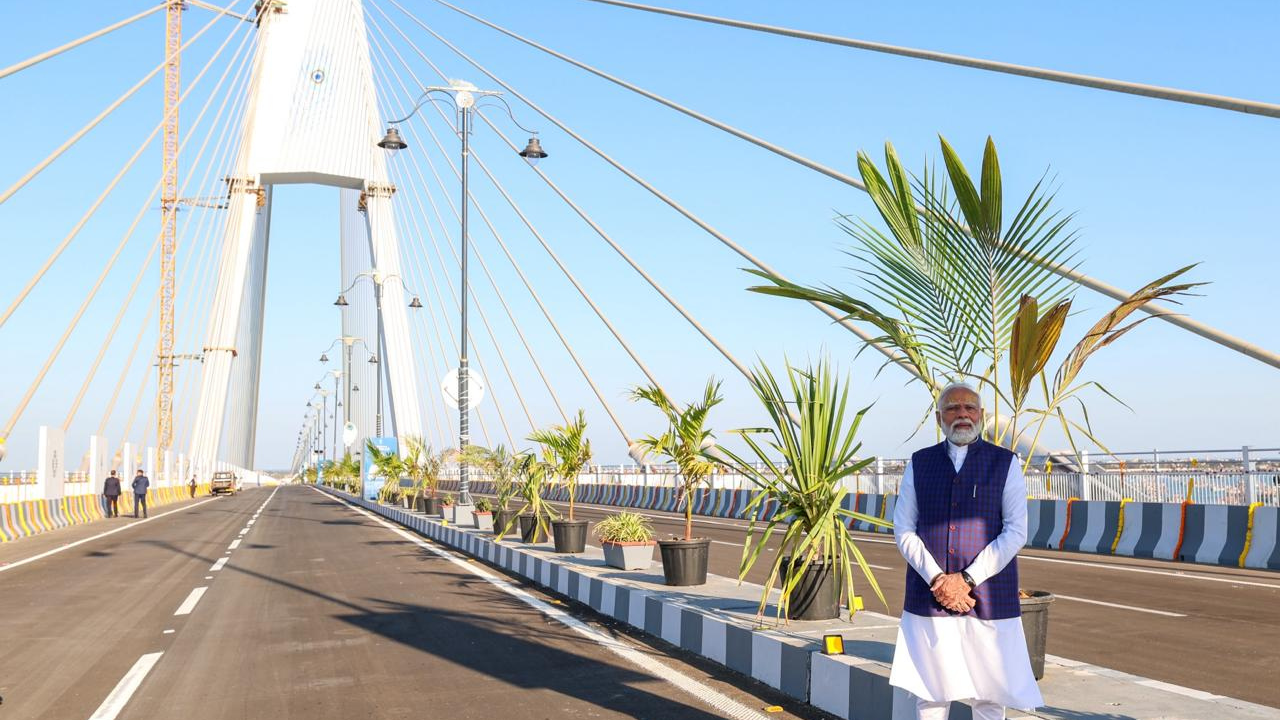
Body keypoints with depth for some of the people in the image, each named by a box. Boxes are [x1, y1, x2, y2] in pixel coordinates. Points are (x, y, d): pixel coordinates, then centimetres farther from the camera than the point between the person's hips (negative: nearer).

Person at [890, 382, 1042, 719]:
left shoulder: (1005, 463, 3)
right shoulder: (919, 463, 8)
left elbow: (1016, 532, -4)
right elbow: (903, 531, 4)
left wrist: (967, 580, -12)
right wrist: (937, 580, -10)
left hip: (988, 600, -1)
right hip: (927, 599, 1)